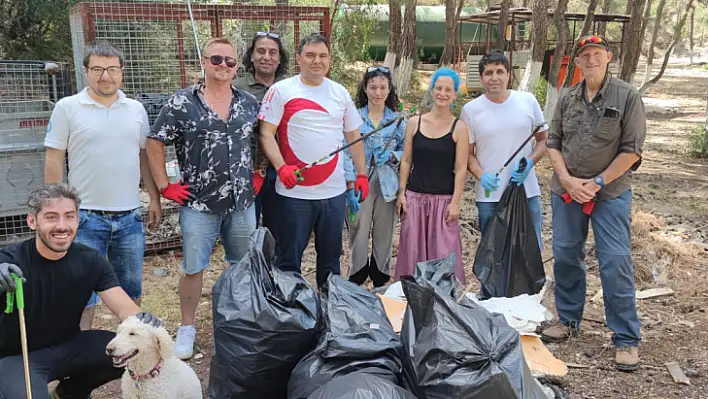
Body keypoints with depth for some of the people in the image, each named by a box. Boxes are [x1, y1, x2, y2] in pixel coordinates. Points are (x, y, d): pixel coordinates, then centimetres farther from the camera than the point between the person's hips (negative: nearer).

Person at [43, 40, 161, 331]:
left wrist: (155, 198, 10)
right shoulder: (67, 108, -3)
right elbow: (54, 161, -3)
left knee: (131, 289, 14)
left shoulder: (136, 109, 7)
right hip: (85, 218, -3)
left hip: (130, 217, 3)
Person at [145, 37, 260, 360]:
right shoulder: (181, 103, -6)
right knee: (193, 268, 4)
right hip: (199, 203, -3)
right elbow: (155, 143, -2)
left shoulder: (249, 102, 5)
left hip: (242, 202, 4)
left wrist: (259, 173, 6)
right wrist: (165, 186, -5)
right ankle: (187, 328, 22)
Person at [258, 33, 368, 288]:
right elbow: (265, 134, -7)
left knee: (331, 257, 16)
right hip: (295, 192, -4)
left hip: (334, 192, 4)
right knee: (288, 259, 6)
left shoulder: (340, 93, 10)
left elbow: (353, 136, 15)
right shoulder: (281, 91, -3)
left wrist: (361, 174, 10)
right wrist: (281, 167, -21)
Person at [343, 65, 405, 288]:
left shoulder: (398, 120, 7)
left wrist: (390, 156, -13)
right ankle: (356, 283, 13)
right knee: (358, 236, 0)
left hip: (387, 186, 2)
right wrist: (351, 188, -12)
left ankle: (381, 283, 21)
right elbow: (347, 155, -5)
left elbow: (406, 152, 8)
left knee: (384, 237, 6)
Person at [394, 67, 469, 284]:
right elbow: (406, 161, 7)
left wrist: (455, 202, -8)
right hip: (415, 197, 2)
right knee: (413, 250, 7)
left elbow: (461, 168, -3)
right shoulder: (414, 123, 4)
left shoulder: (459, 127, -2)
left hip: (444, 199, -2)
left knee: (444, 252, -1)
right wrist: (401, 193, 3)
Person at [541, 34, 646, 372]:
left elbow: (632, 150, -8)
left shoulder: (627, 97, -6)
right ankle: (568, 320, 28)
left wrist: (597, 183, -12)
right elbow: (553, 142, 8)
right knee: (565, 256, 10)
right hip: (566, 190, 4)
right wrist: (567, 180, -7)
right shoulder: (567, 98, 6)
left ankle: (626, 339, 5)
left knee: (616, 263, -6)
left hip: (611, 192, -4)